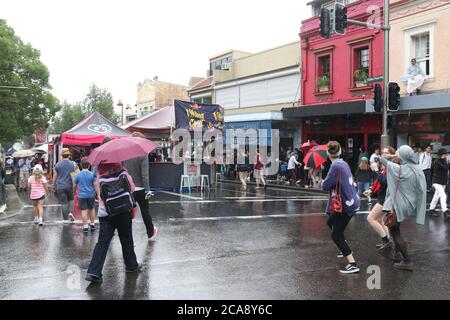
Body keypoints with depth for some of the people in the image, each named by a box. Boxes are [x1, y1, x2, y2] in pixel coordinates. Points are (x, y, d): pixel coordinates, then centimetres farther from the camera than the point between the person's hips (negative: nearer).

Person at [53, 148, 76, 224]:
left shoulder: (58, 164, 0)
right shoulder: (72, 164, -4)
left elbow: (55, 176, 5)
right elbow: (73, 176, -8)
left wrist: (54, 185, 16)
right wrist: (74, 185, -1)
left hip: (60, 187, 0)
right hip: (69, 186, 0)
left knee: (63, 203, 3)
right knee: (71, 199, 21)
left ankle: (65, 219, 7)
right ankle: (70, 212, 0)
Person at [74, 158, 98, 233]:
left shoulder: (78, 175, -3)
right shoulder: (92, 174, -5)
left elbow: (75, 185, 7)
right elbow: (96, 185, -5)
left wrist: (74, 192, 24)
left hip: (82, 196, -1)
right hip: (91, 195, 1)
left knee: (84, 211, 1)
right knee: (92, 209, 17)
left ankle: (85, 227, 2)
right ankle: (92, 225, 23)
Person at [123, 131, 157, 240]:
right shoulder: (143, 154, -12)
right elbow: (144, 174, -17)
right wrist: (148, 190, -15)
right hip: (140, 189, -2)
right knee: (145, 211, 15)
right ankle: (151, 233, 32)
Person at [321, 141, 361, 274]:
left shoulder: (336, 166, -19)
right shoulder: (343, 163, 7)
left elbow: (325, 186, -20)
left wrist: (323, 182, 2)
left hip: (346, 204, -9)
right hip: (350, 201, 9)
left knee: (336, 235, -6)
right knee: (331, 222, 28)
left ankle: (352, 264, -10)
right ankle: (346, 249, 40)